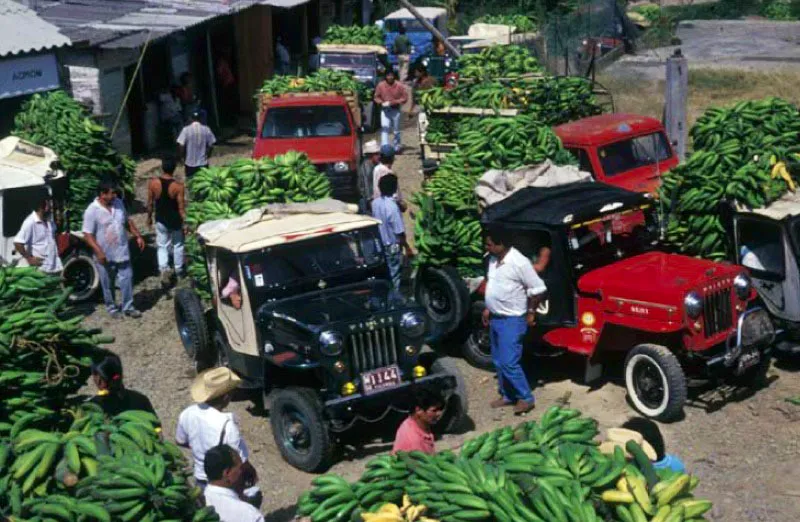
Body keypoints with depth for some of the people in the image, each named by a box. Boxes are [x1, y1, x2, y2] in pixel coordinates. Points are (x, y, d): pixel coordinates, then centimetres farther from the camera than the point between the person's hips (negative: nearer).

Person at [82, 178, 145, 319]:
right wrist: (99, 252, -26)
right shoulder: (92, 211, -18)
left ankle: (128, 307, 24)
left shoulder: (118, 203, -1)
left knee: (127, 279, 9)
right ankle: (112, 308, 29)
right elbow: (88, 235, -18)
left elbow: (128, 221, 13)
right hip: (105, 255, -5)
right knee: (108, 285, 11)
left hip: (122, 252, 5)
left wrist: (138, 236, 7)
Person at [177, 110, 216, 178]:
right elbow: (211, 145, -1)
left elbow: (181, 145, -12)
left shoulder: (186, 130, -11)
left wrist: (182, 156, 5)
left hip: (190, 163, -1)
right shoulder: (206, 129, -5)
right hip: (203, 163, 1)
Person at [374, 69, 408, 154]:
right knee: (384, 129, -13)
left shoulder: (399, 85, -7)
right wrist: (382, 102, -15)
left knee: (396, 130, 10)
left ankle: (397, 147, 26)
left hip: (395, 110, 0)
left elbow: (405, 97, -5)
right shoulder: (381, 85, -4)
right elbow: (376, 97, 5)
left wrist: (394, 102, -17)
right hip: (385, 110, 0)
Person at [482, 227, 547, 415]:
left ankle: (526, 398, 3)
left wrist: (531, 312, -8)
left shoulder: (519, 263, -21)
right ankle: (507, 395, 27)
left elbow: (538, 289, -16)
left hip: (512, 321, -9)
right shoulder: (493, 259, 4)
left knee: (509, 363, -10)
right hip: (495, 318, 9)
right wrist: (488, 309, 18)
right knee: (498, 361, 15)